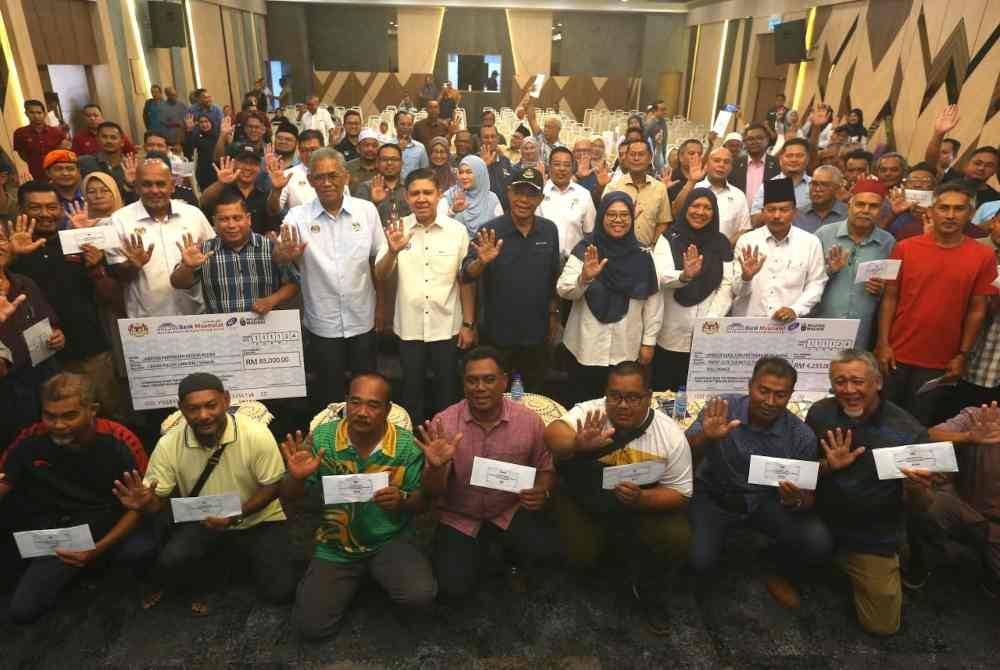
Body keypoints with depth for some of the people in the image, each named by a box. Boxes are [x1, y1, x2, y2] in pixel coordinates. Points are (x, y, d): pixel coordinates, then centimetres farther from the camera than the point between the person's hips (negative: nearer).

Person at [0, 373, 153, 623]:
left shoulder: (120, 443, -17)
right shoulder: (30, 441, -10)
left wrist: (98, 548, -23)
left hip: (112, 527, -3)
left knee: (144, 549, -34)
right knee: (21, 610, -13)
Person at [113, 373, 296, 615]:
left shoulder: (257, 435, -24)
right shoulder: (168, 445, -16)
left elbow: (272, 488, -15)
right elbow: (158, 499, -6)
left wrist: (236, 515, -29)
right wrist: (144, 503, -31)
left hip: (258, 521, -1)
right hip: (200, 523, 2)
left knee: (279, 591, -14)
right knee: (168, 566, -26)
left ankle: (248, 558, 22)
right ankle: (201, 587, 12)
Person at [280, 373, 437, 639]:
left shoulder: (408, 447, -15)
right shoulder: (321, 439, -12)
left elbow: (422, 503, -5)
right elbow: (289, 497, -4)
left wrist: (402, 499, -29)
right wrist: (297, 477, -28)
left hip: (390, 540, -1)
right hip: (335, 546, 2)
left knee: (420, 594, -25)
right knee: (311, 627, -8)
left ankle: (375, 574, 10)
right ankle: (358, 577, 21)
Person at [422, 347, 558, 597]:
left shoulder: (529, 420, -14)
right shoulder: (443, 424, -17)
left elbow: (546, 470, 1)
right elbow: (433, 493, -13)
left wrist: (542, 491, -21)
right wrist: (436, 467, -35)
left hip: (511, 511, 1)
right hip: (459, 517, 0)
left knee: (545, 549, -24)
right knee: (453, 588, -13)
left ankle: (516, 561, 14)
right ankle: (473, 552, 23)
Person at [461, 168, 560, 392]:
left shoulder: (549, 230, 0)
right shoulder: (490, 231, -12)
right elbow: (466, 275, -19)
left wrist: (554, 315, 13)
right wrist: (481, 262, -40)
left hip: (537, 334, 3)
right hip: (497, 334, -3)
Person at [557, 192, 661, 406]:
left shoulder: (642, 255, 2)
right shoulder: (584, 250, -2)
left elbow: (653, 301, 6)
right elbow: (563, 291, -13)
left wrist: (649, 341, 3)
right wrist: (584, 278, -31)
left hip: (627, 351, 1)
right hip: (586, 350, -1)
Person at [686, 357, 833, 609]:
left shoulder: (801, 436, -11)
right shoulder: (721, 409, -16)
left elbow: (808, 498, -2)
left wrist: (796, 501, -28)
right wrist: (706, 437, -43)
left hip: (765, 501, 2)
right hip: (713, 496, -2)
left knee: (819, 543, -19)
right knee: (700, 561, -23)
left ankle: (780, 573, 15)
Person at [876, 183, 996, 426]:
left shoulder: (983, 256, -2)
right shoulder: (905, 248, -2)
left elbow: (977, 310, 1)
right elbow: (889, 298, -1)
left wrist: (963, 355, -1)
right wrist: (883, 343, -6)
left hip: (940, 361, 0)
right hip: (897, 354, 0)